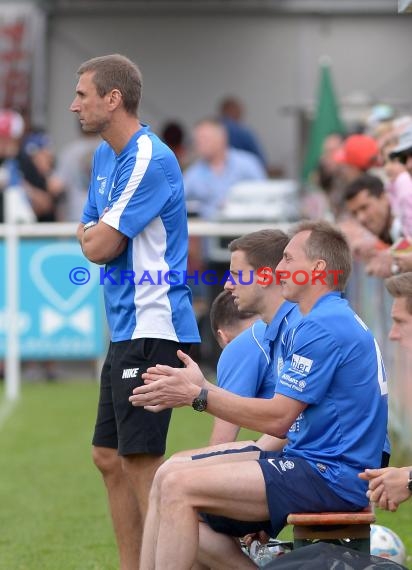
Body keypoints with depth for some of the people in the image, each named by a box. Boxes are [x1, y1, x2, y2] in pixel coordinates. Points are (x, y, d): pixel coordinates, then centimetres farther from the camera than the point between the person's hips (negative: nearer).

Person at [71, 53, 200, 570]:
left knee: (141, 459, -10)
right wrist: (97, 234, 0)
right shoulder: (104, 156, 15)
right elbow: (87, 234, 21)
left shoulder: (150, 160, -16)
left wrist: (95, 235, 5)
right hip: (125, 330, 10)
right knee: (109, 458, 11)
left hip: (152, 328, -10)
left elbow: (101, 247, -16)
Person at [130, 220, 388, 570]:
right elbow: (287, 416, 16)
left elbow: (277, 419, -18)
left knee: (179, 488, -19)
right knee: (169, 477, 5)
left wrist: (197, 395, -11)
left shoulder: (323, 327, -14)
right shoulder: (336, 319, 20)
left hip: (328, 476, -11)